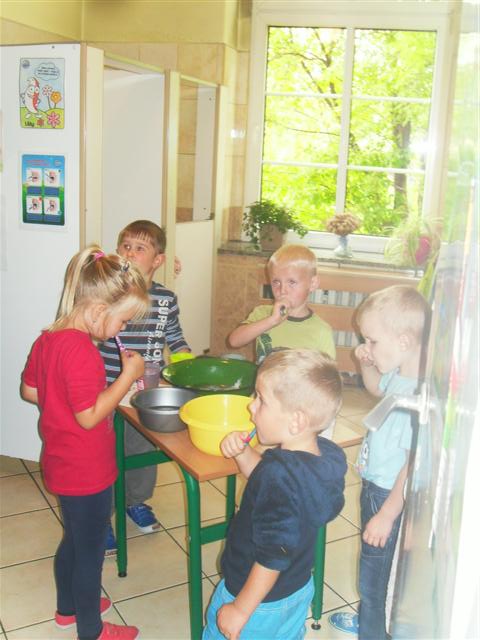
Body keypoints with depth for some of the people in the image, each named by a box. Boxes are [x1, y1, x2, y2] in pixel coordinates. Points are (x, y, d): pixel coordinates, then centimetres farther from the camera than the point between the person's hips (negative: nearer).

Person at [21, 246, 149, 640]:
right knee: (90, 552, 11)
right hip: (87, 472, -9)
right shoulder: (81, 351, -29)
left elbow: (30, 391, 10)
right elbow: (90, 416, -29)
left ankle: (68, 607, 48)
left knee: (74, 540, 28)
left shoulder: (47, 339, 0)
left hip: (62, 464, 9)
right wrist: (128, 375, -24)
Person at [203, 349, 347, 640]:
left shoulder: (280, 475, -36)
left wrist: (240, 610, -18)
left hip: (261, 602, -7)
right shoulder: (327, 454, -11)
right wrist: (243, 453, -9)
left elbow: (273, 558, -29)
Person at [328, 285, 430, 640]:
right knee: (371, 561, 28)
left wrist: (387, 515, -20)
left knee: (375, 566, 12)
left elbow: (414, 466, -28)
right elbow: (377, 388, 19)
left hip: (390, 494, -9)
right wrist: (367, 364, -2)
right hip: (374, 484, 9)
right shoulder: (399, 374, -6)